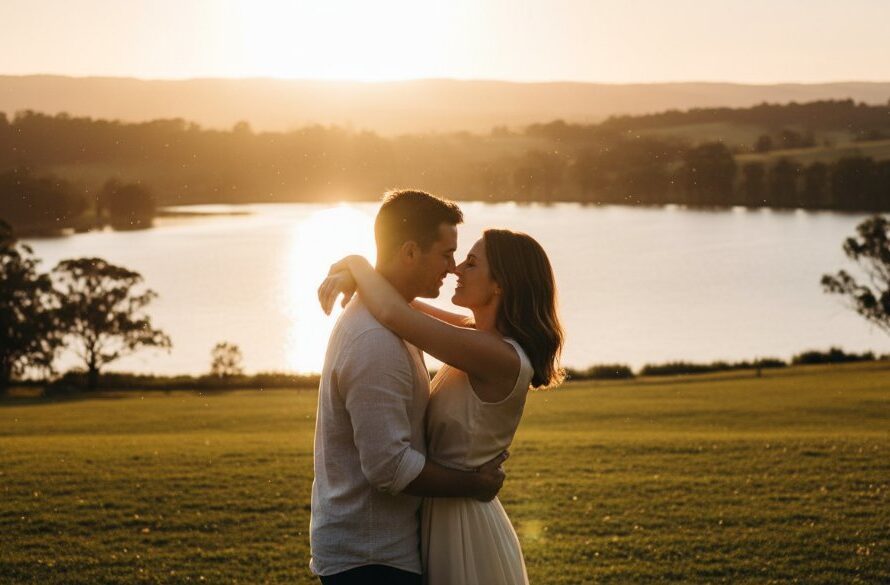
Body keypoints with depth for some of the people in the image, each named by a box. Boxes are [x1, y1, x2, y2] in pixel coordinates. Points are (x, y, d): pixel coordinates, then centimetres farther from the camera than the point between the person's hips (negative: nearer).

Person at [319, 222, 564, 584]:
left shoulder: (501, 357, -25)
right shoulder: (484, 336, 3)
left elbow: (394, 314, -31)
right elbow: (402, 306, 13)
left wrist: (357, 263, -14)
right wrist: (354, 277, -7)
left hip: (464, 525, -9)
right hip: (445, 514, 9)